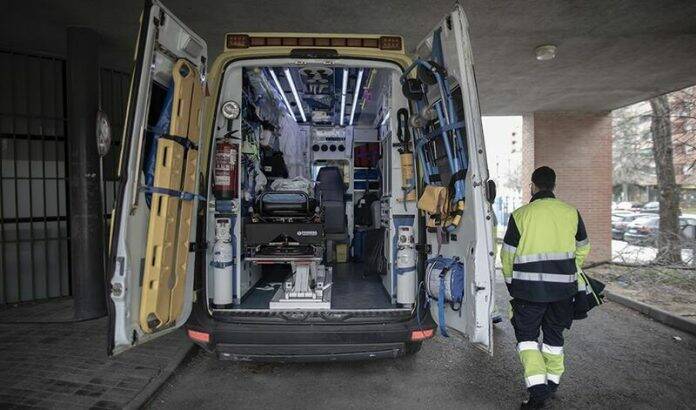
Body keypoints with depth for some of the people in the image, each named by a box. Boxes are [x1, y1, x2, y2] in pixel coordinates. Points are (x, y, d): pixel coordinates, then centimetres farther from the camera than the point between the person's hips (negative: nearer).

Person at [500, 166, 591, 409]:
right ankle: (552, 383, 31)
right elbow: (583, 248, 16)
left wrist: (510, 281, 12)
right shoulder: (571, 212, 3)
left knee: (526, 335, 9)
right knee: (554, 335, 21)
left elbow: (507, 254, -5)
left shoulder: (520, 215, -8)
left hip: (529, 288, -4)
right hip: (563, 288, 4)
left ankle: (537, 387, -4)